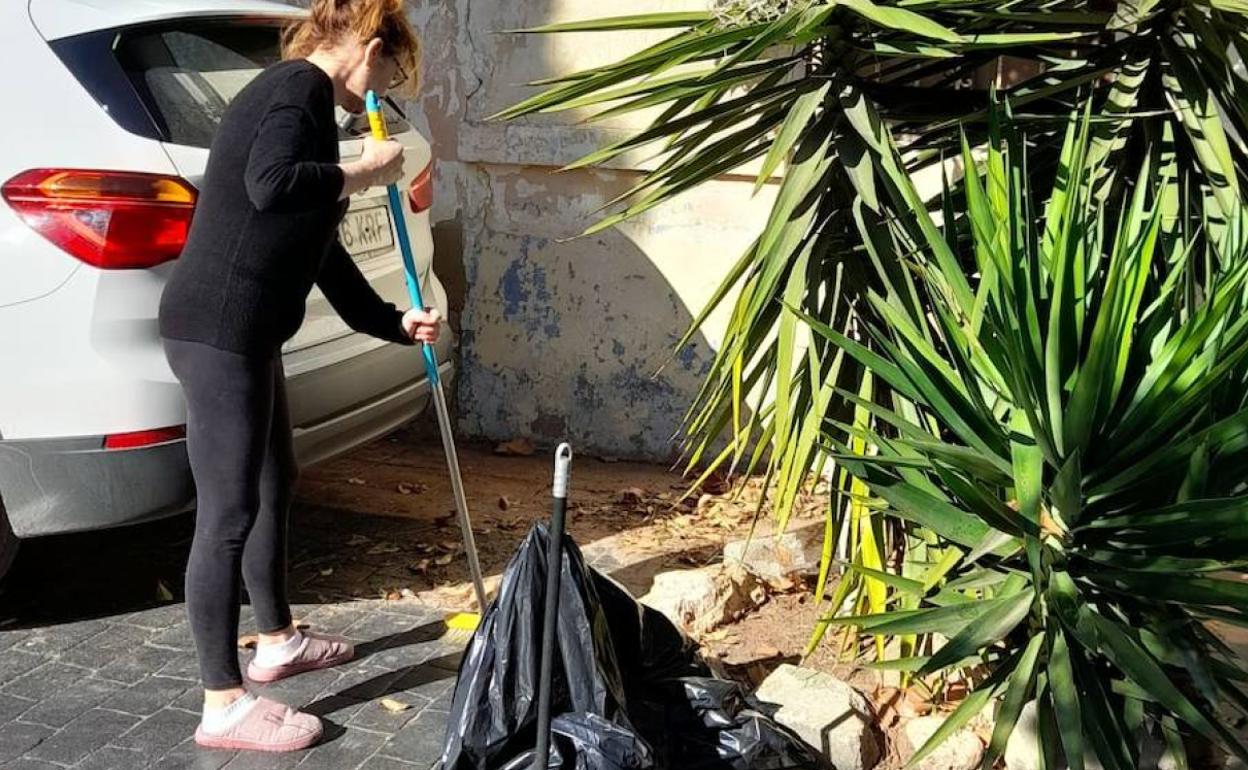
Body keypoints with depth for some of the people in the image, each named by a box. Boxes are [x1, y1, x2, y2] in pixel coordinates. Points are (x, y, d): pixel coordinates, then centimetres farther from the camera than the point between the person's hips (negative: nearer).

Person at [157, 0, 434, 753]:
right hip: (218, 331, -11)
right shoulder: (300, 86, -11)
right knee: (229, 513, -4)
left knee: (275, 483, 23)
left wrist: (394, 321, 25)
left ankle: (277, 641, 40)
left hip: (242, 330, 11)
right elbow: (271, 185, -32)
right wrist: (362, 173, -16)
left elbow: (320, 245, 24)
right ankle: (225, 706, 6)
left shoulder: (301, 97, 20)